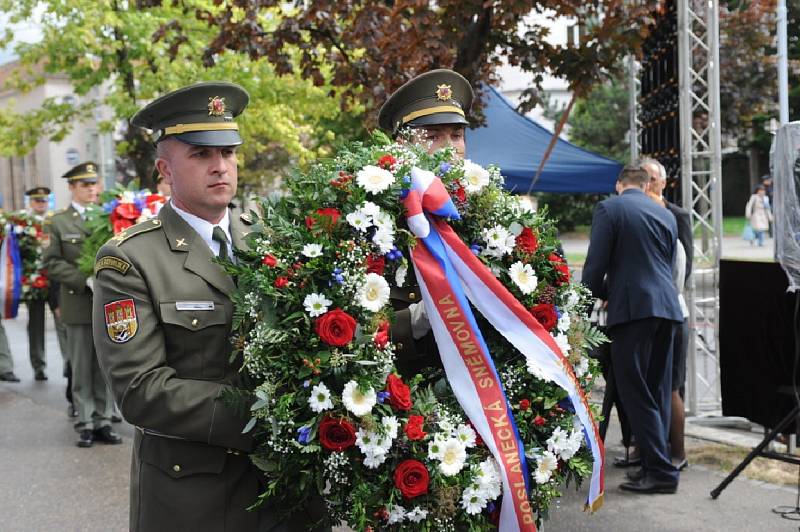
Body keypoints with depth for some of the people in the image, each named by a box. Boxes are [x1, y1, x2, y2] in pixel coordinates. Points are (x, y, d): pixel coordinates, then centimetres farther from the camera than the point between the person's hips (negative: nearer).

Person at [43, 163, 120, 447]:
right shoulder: (58, 223, 3)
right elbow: (52, 263, -4)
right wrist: (85, 280, -15)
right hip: (78, 307, -2)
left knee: (105, 368, 6)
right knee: (82, 370, 4)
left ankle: (103, 421, 15)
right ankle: (85, 424, 11)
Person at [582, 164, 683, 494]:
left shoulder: (608, 209, -2)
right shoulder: (666, 215, 16)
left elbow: (595, 265, -7)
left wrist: (600, 295, 13)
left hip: (632, 308, -6)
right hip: (667, 307, 7)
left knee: (636, 393, -3)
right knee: (658, 391, 13)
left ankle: (661, 471, -5)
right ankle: (656, 464, 18)